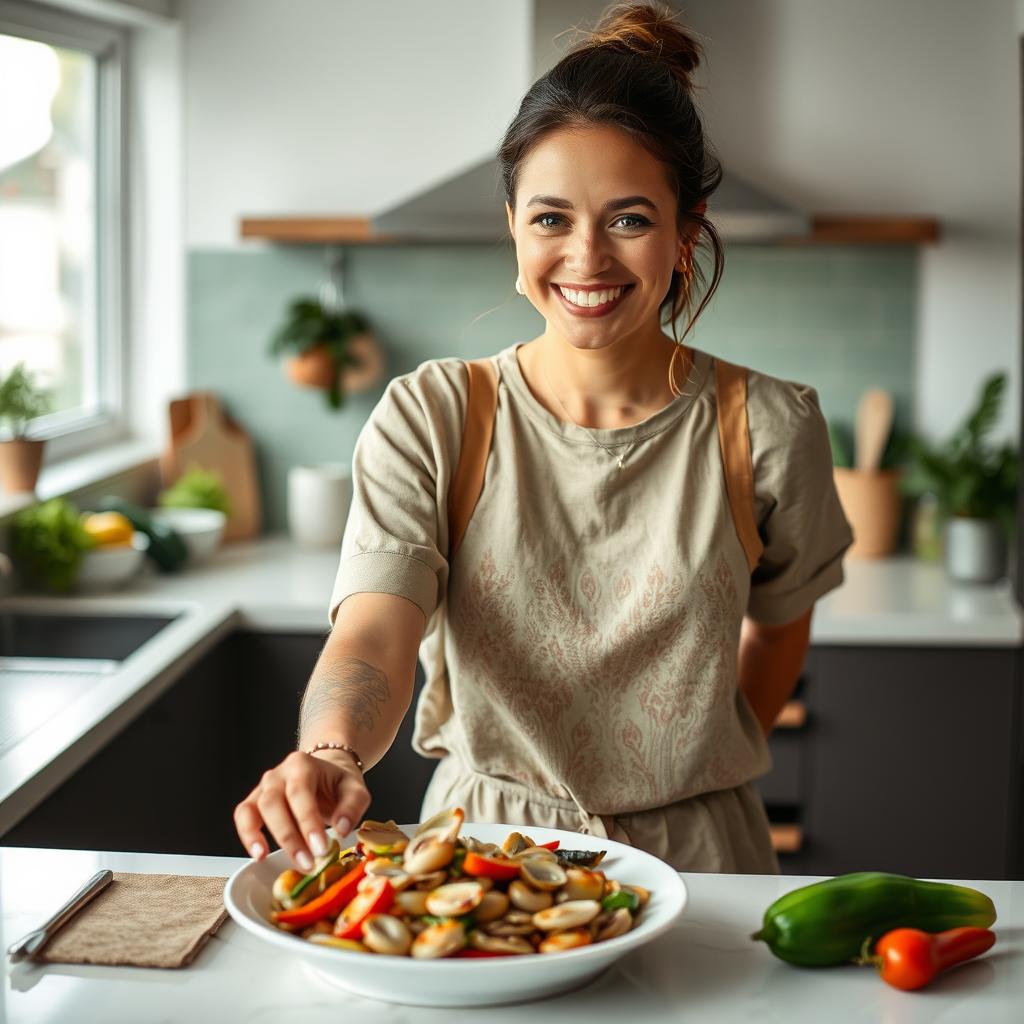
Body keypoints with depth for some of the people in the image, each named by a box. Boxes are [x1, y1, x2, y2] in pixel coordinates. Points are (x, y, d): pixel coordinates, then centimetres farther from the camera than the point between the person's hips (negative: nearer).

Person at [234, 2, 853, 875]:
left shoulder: (767, 429, -3)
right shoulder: (428, 419, -4)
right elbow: (372, 641, -17)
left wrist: (705, 763, 10)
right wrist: (331, 756, -36)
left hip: (694, 854, 0)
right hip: (481, 845, 1)